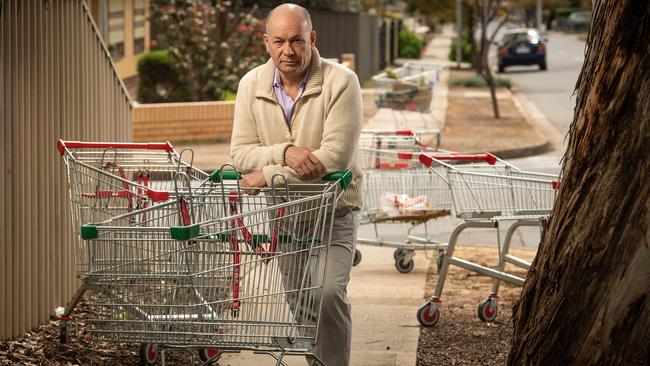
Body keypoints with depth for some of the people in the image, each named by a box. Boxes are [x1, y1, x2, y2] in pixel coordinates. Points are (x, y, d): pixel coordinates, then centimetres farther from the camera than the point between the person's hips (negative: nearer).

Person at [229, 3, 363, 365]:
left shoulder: (341, 82, -18)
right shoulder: (252, 85, -4)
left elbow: (336, 155, -26)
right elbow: (241, 153, -8)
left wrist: (268, 175, -25)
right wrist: (285, 153, -29)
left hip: (333, 212, -4)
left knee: (328, 293, -23)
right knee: (300, 304, 13)